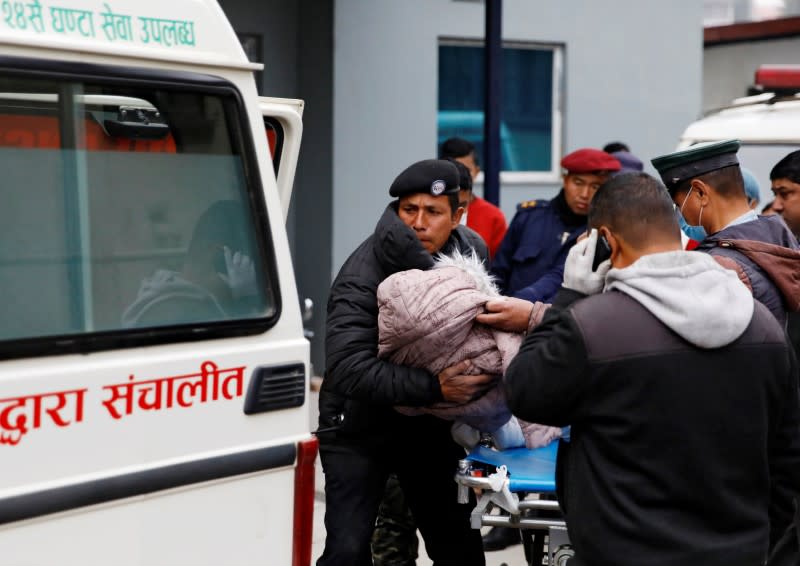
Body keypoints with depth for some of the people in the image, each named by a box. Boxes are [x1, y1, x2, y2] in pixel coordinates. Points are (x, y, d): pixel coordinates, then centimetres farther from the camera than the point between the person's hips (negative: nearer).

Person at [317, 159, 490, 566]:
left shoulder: (472, 250, -6)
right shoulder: (360, 277, -26)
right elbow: (348, 368, -37)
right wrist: (434, 388, -44)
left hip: (431, 423, 5)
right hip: (360, 425, -5)